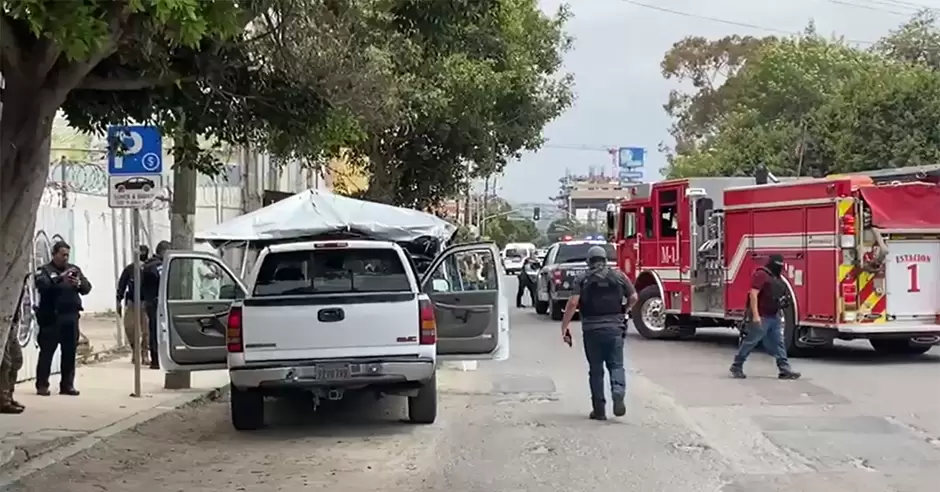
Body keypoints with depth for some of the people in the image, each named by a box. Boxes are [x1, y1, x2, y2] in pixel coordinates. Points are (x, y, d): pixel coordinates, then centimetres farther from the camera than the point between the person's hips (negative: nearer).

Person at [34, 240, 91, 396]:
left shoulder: (74, 269, 15)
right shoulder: (45, 270, 1)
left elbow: (87, 288, 8)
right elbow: (42, 285, -18)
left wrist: (79, 284, -13)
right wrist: (61, 277, -26)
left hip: (71, 317, 4)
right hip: (51, 317, -4)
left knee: (70, 352, 5)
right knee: (47, 351, -2)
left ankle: (67, 385, 12)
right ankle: (42, 385, 3)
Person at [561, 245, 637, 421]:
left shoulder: (582, 279, 0)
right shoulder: (618, 276, 5)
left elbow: (573, 303, -11)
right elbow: (633, 297, 5)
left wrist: (564, 327, -10)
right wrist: (623, 311, 24)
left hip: (592, 329, -1)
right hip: (615, 327, 1)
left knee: (596, 369, 8)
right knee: (616, 365, 7)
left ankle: (599, 409, 9)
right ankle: (618, 393, -20)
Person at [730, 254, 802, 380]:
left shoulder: (776, 277, 14)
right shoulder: (761, 275, -16)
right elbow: (753, 295, -23)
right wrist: (755, 315, -27)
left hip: (774, 317, 9)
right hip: (761, 317, -9)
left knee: (778, 343, 5)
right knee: (750, 342, -1)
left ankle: (784, 370, 4)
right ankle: (736, 367, 9)